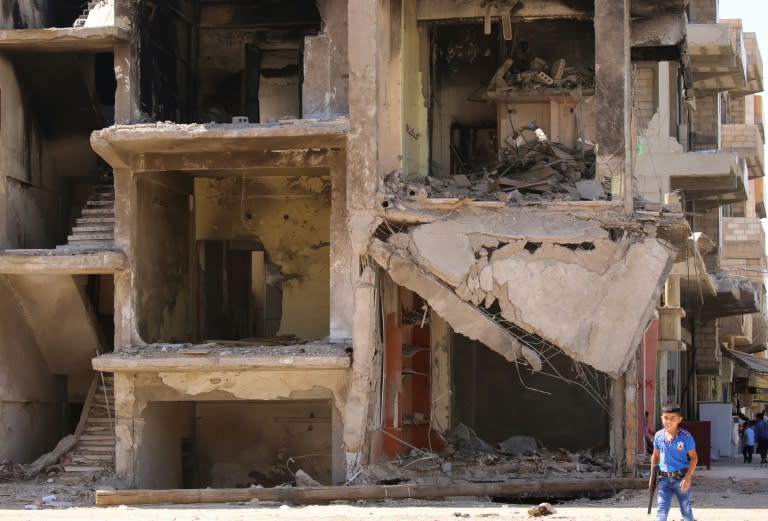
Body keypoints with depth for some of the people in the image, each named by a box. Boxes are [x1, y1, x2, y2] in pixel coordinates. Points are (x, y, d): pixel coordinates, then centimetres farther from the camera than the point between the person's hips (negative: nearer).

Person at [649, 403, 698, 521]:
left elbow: (694, 458, -7)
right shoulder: (658, 436, -1)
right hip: (664, 478, 2)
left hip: (681, 478, -2)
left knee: (686, 510, 13)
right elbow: (655, 456, 13)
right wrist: (652, 477, 12)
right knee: (661, 511, -7)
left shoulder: (685, 436, -12)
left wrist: (687, 478, -16)